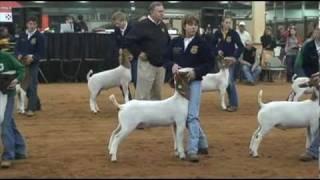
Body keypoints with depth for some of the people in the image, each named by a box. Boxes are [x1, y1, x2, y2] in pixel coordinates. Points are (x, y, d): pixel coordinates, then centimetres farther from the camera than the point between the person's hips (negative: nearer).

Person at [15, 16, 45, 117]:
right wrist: (19, 55, -13)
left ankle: (31, 108, -7)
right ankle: (36, 104, 28)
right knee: (25, 86, 12)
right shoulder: (22, 35, 6)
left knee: (32, 86, -8)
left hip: (33, 64, -5)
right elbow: (17, 48, 8)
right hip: (22, 63, 5)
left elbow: (41, 53, -9)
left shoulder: (39, 37, -7)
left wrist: (32, 57, -25)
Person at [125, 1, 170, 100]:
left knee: (157, 94, 16)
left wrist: (166, 54, 13)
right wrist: (138, 53, -15)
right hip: (147, 64, -7)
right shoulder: (142, 25, -13)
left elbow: (168, 42, 26)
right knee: (143, 94, -3)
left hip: (161, 64, 7)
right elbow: (129, 40, -15)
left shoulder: (162, 25, 10)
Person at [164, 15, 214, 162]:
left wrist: (196, 71, -20)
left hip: (194, 82, -5)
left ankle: (193, 150, -12)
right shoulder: (175, 42, 5)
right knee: (183, 116, 12)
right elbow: (166, 59, 8)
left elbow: (209, 63, -5)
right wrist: (172, 66, -14)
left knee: (192, 116, -13)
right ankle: (202, 144, 29)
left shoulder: (202, 43, -5)